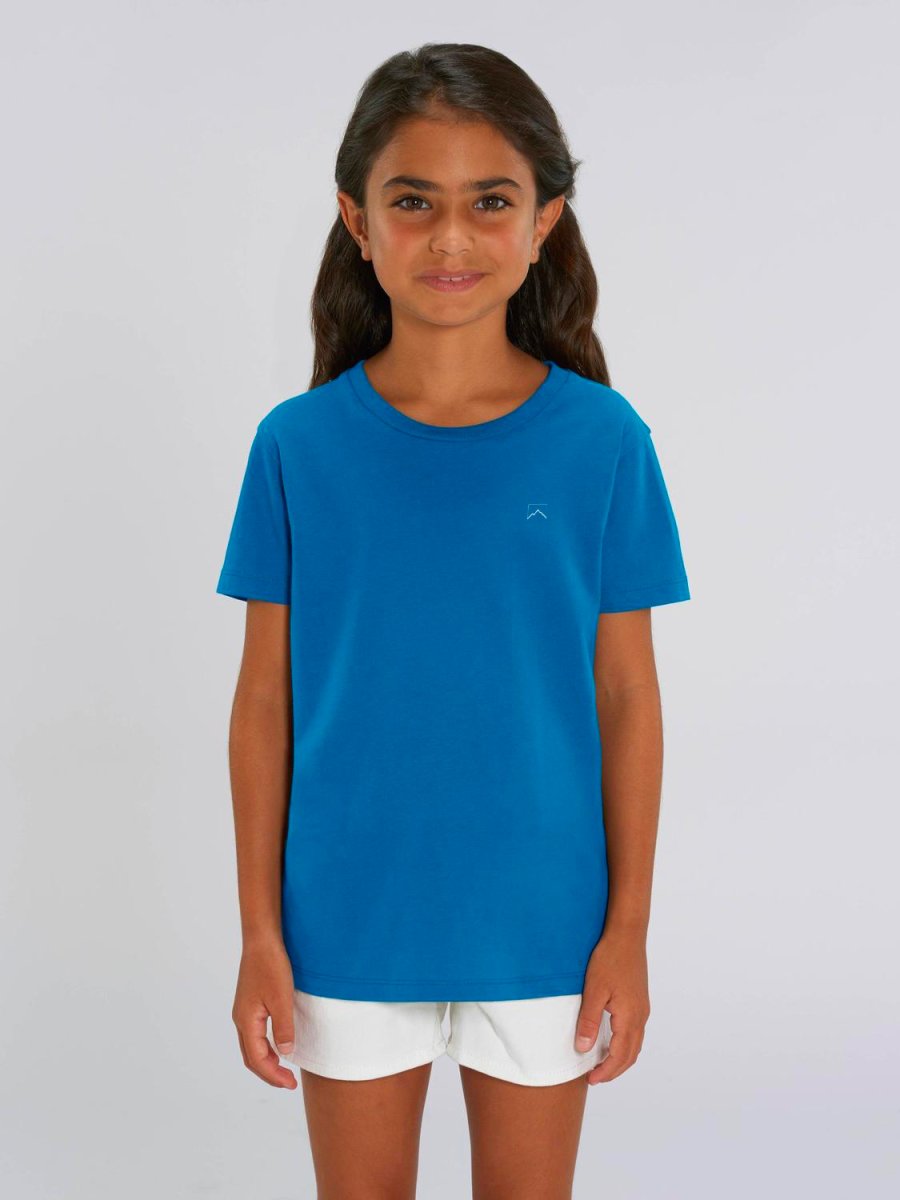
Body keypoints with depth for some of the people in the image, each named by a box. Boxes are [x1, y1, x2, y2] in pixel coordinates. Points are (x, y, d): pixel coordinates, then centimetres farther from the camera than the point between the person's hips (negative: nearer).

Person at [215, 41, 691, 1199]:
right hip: (349, 923, 1)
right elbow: (265, 701, -2)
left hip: (539, 927, 0)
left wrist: (628, 930, -1)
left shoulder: (604, 442, -8)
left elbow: (627, 700, -3)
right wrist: (259, 932, -1)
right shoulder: (299, 445, -7)